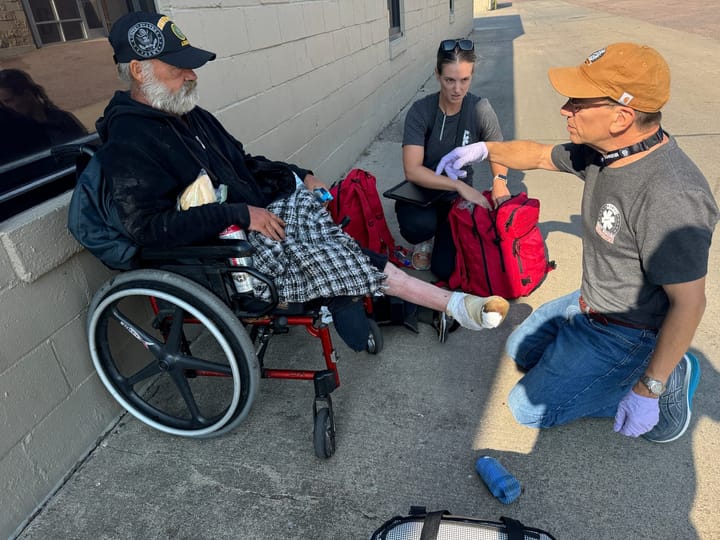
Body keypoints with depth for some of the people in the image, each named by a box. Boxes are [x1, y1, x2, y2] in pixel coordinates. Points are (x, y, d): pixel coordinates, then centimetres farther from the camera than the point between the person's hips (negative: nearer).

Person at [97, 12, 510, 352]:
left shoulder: (191, 116, 12)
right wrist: (241, 213, -25)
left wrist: (299, 175, 5)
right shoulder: (129, 142, -13)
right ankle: (452, 304, -19)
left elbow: (244, 162, 21)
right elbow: (149, 227, -23)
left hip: (264, 208, 9)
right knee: (323, 253, -25)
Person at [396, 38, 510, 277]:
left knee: (445, 270, -14)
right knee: (419, 225, -36)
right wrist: (460, 186, -33)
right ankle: (425, 239, 4)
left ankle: (443, 236, 21)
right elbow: (412, 170, -26)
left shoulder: (481, 109, -11)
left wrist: (499, 180, -15)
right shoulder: (420, 111, -17)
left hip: (457, 198, 2)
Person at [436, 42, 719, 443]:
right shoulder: (603, 151, -9)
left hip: (624, 334, -9)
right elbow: (540, 155, 10)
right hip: (589, 304, 9)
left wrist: (648, 391, -25)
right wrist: (485, 149, -4)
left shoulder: (669, 198, -36)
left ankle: (667, 383, 5)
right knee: (522, 349, 25)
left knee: (530, 408, -3)